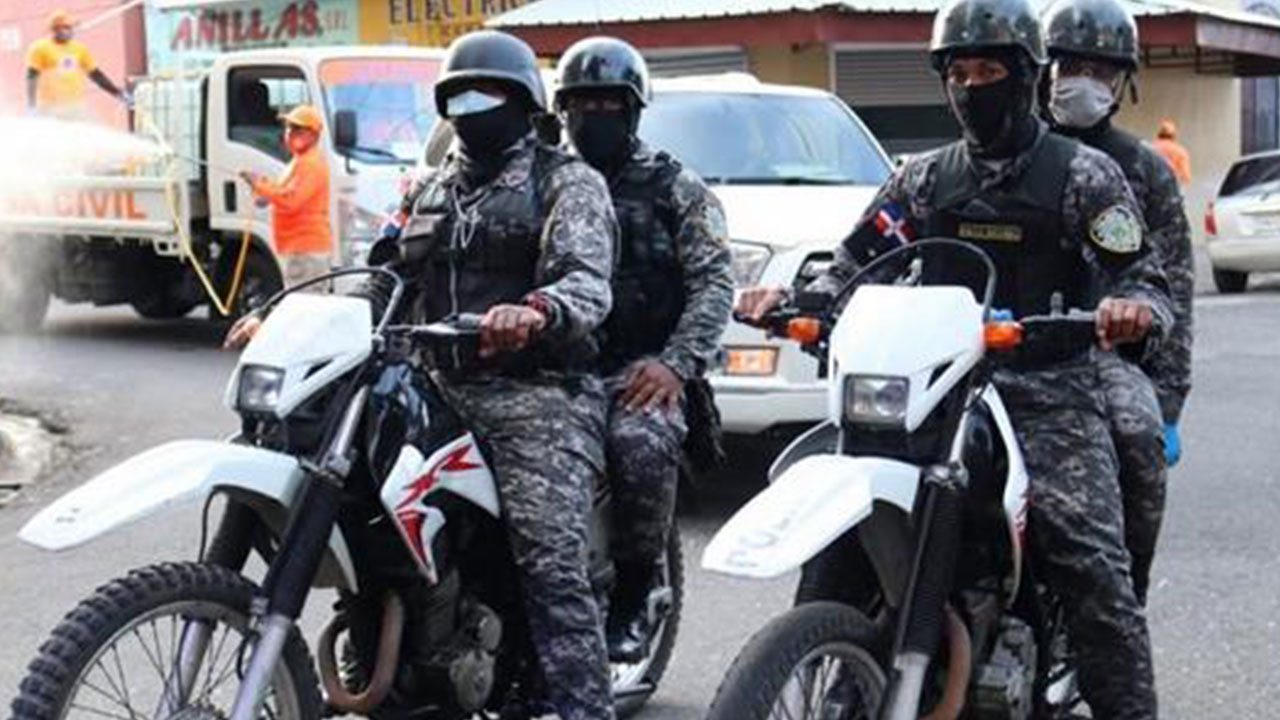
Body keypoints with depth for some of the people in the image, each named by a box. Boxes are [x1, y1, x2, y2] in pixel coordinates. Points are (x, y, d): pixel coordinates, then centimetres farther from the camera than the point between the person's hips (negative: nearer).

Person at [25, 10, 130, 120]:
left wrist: (119, 94, 15)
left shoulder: (80, 49, 14)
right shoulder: (40, 48, -1)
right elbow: (32, 78, -5)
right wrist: (31, 107, -15)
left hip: (77, 108, 5)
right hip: (51, 109, -5)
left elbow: (96, 74, 20)